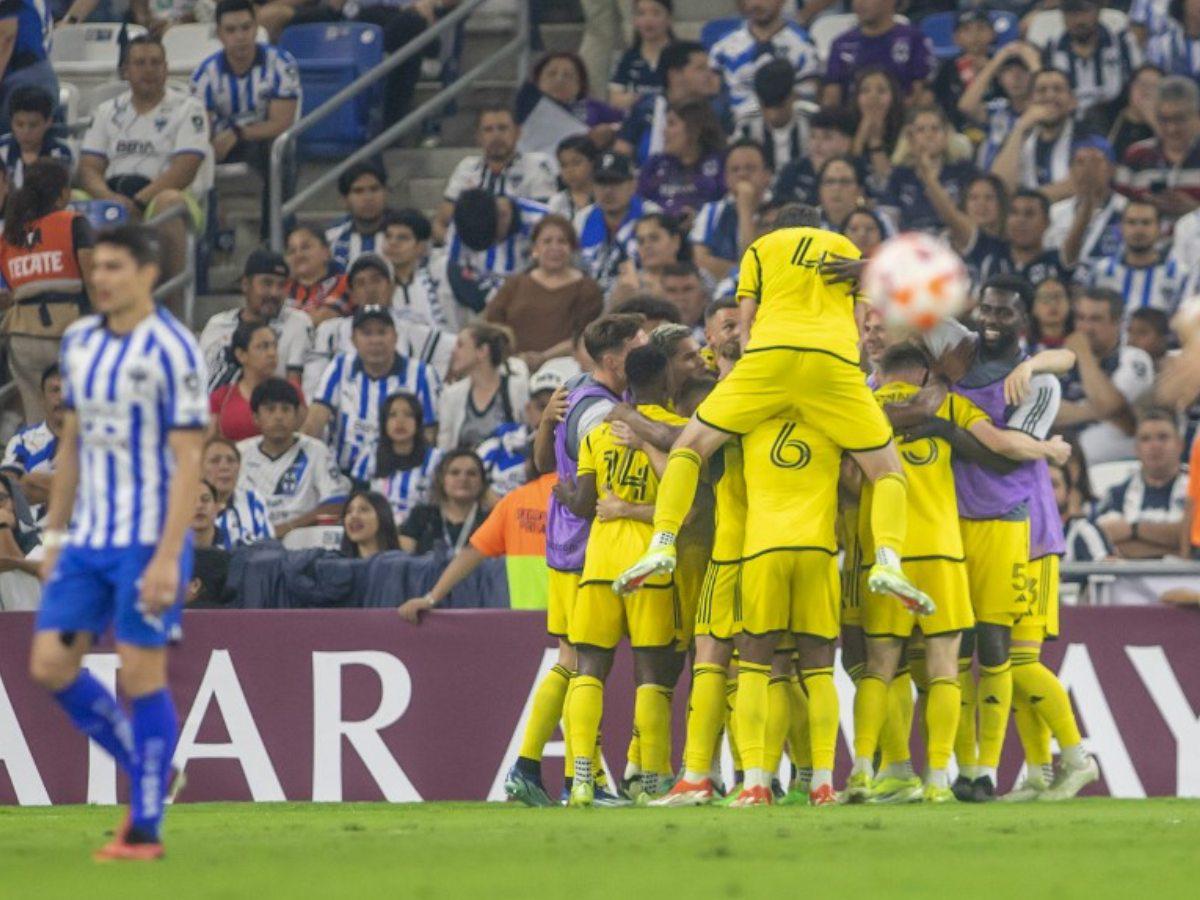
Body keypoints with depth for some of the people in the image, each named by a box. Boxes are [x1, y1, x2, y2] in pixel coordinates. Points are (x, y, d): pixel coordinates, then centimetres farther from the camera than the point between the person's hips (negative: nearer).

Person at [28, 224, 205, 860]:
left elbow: (189, 460, -14)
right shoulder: (79, 342, 9)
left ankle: (146, 829, 3)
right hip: (87, 540, 7)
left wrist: (167, 557, -20)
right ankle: (143, 770, 19)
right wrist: (55, 535, 15)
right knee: (50, 666, 1)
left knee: (141, 676, -5)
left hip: (147, 543, -7)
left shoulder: (170, 350, -12)